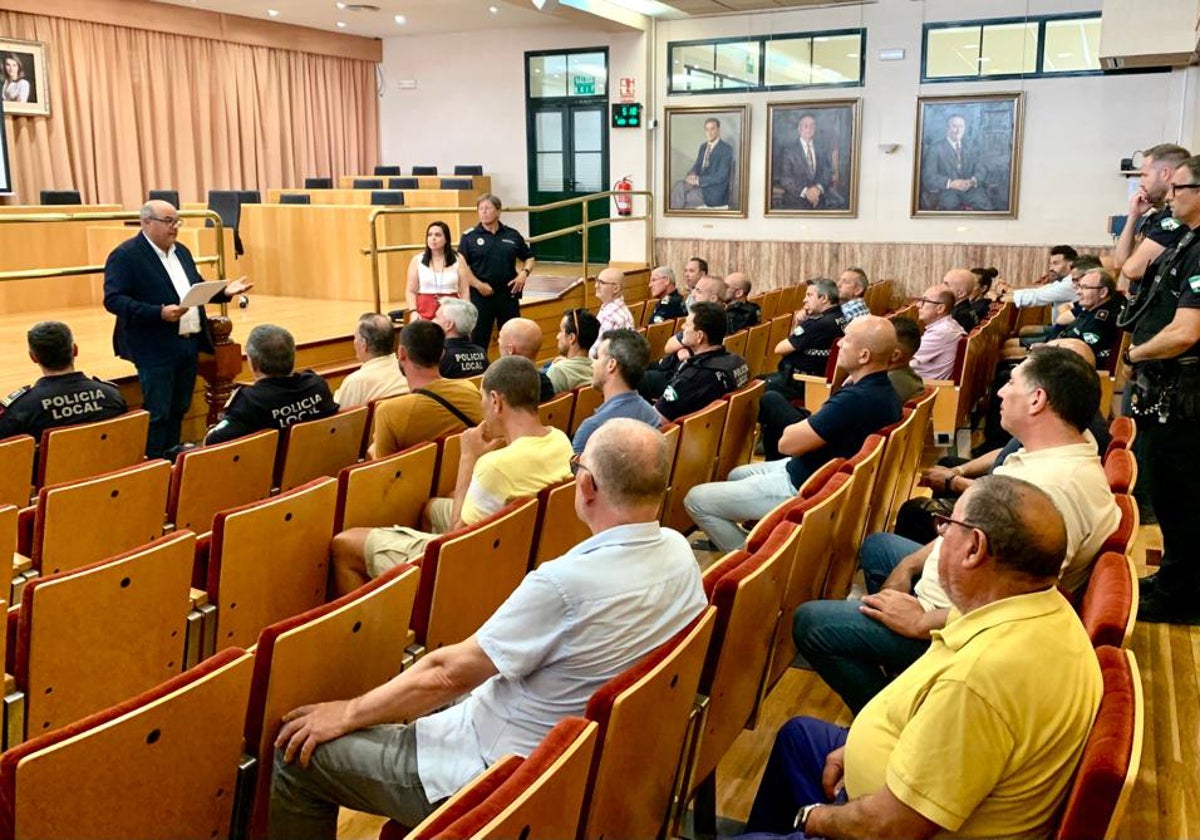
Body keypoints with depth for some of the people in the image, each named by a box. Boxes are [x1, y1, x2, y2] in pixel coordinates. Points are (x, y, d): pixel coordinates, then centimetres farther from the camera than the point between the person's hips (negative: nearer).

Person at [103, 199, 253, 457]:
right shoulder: (125, 255, -10)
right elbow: (113, 299, -17)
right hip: (155, 348, -7)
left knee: (179, 409, 14)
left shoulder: (181, 251, 15)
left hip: (189, 343, 7)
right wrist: (159, 313, -27)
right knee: (157, 414, -2)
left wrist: (224, 292, 4)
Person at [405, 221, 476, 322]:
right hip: (425, 313, 0)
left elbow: (465, 292, 6)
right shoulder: (417, 260, 8)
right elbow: (411, 291, 8)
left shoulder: (458, 260, 7)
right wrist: (413, 311, -6)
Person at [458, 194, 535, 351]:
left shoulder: (512, 235, 7)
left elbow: (529, 258, 16)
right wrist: (478, 285, -16)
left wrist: (524, 273, -3)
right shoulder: (469, 237, -1)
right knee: (478, 339, 3)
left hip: (508, 294, 2)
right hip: (480, 296, -2)